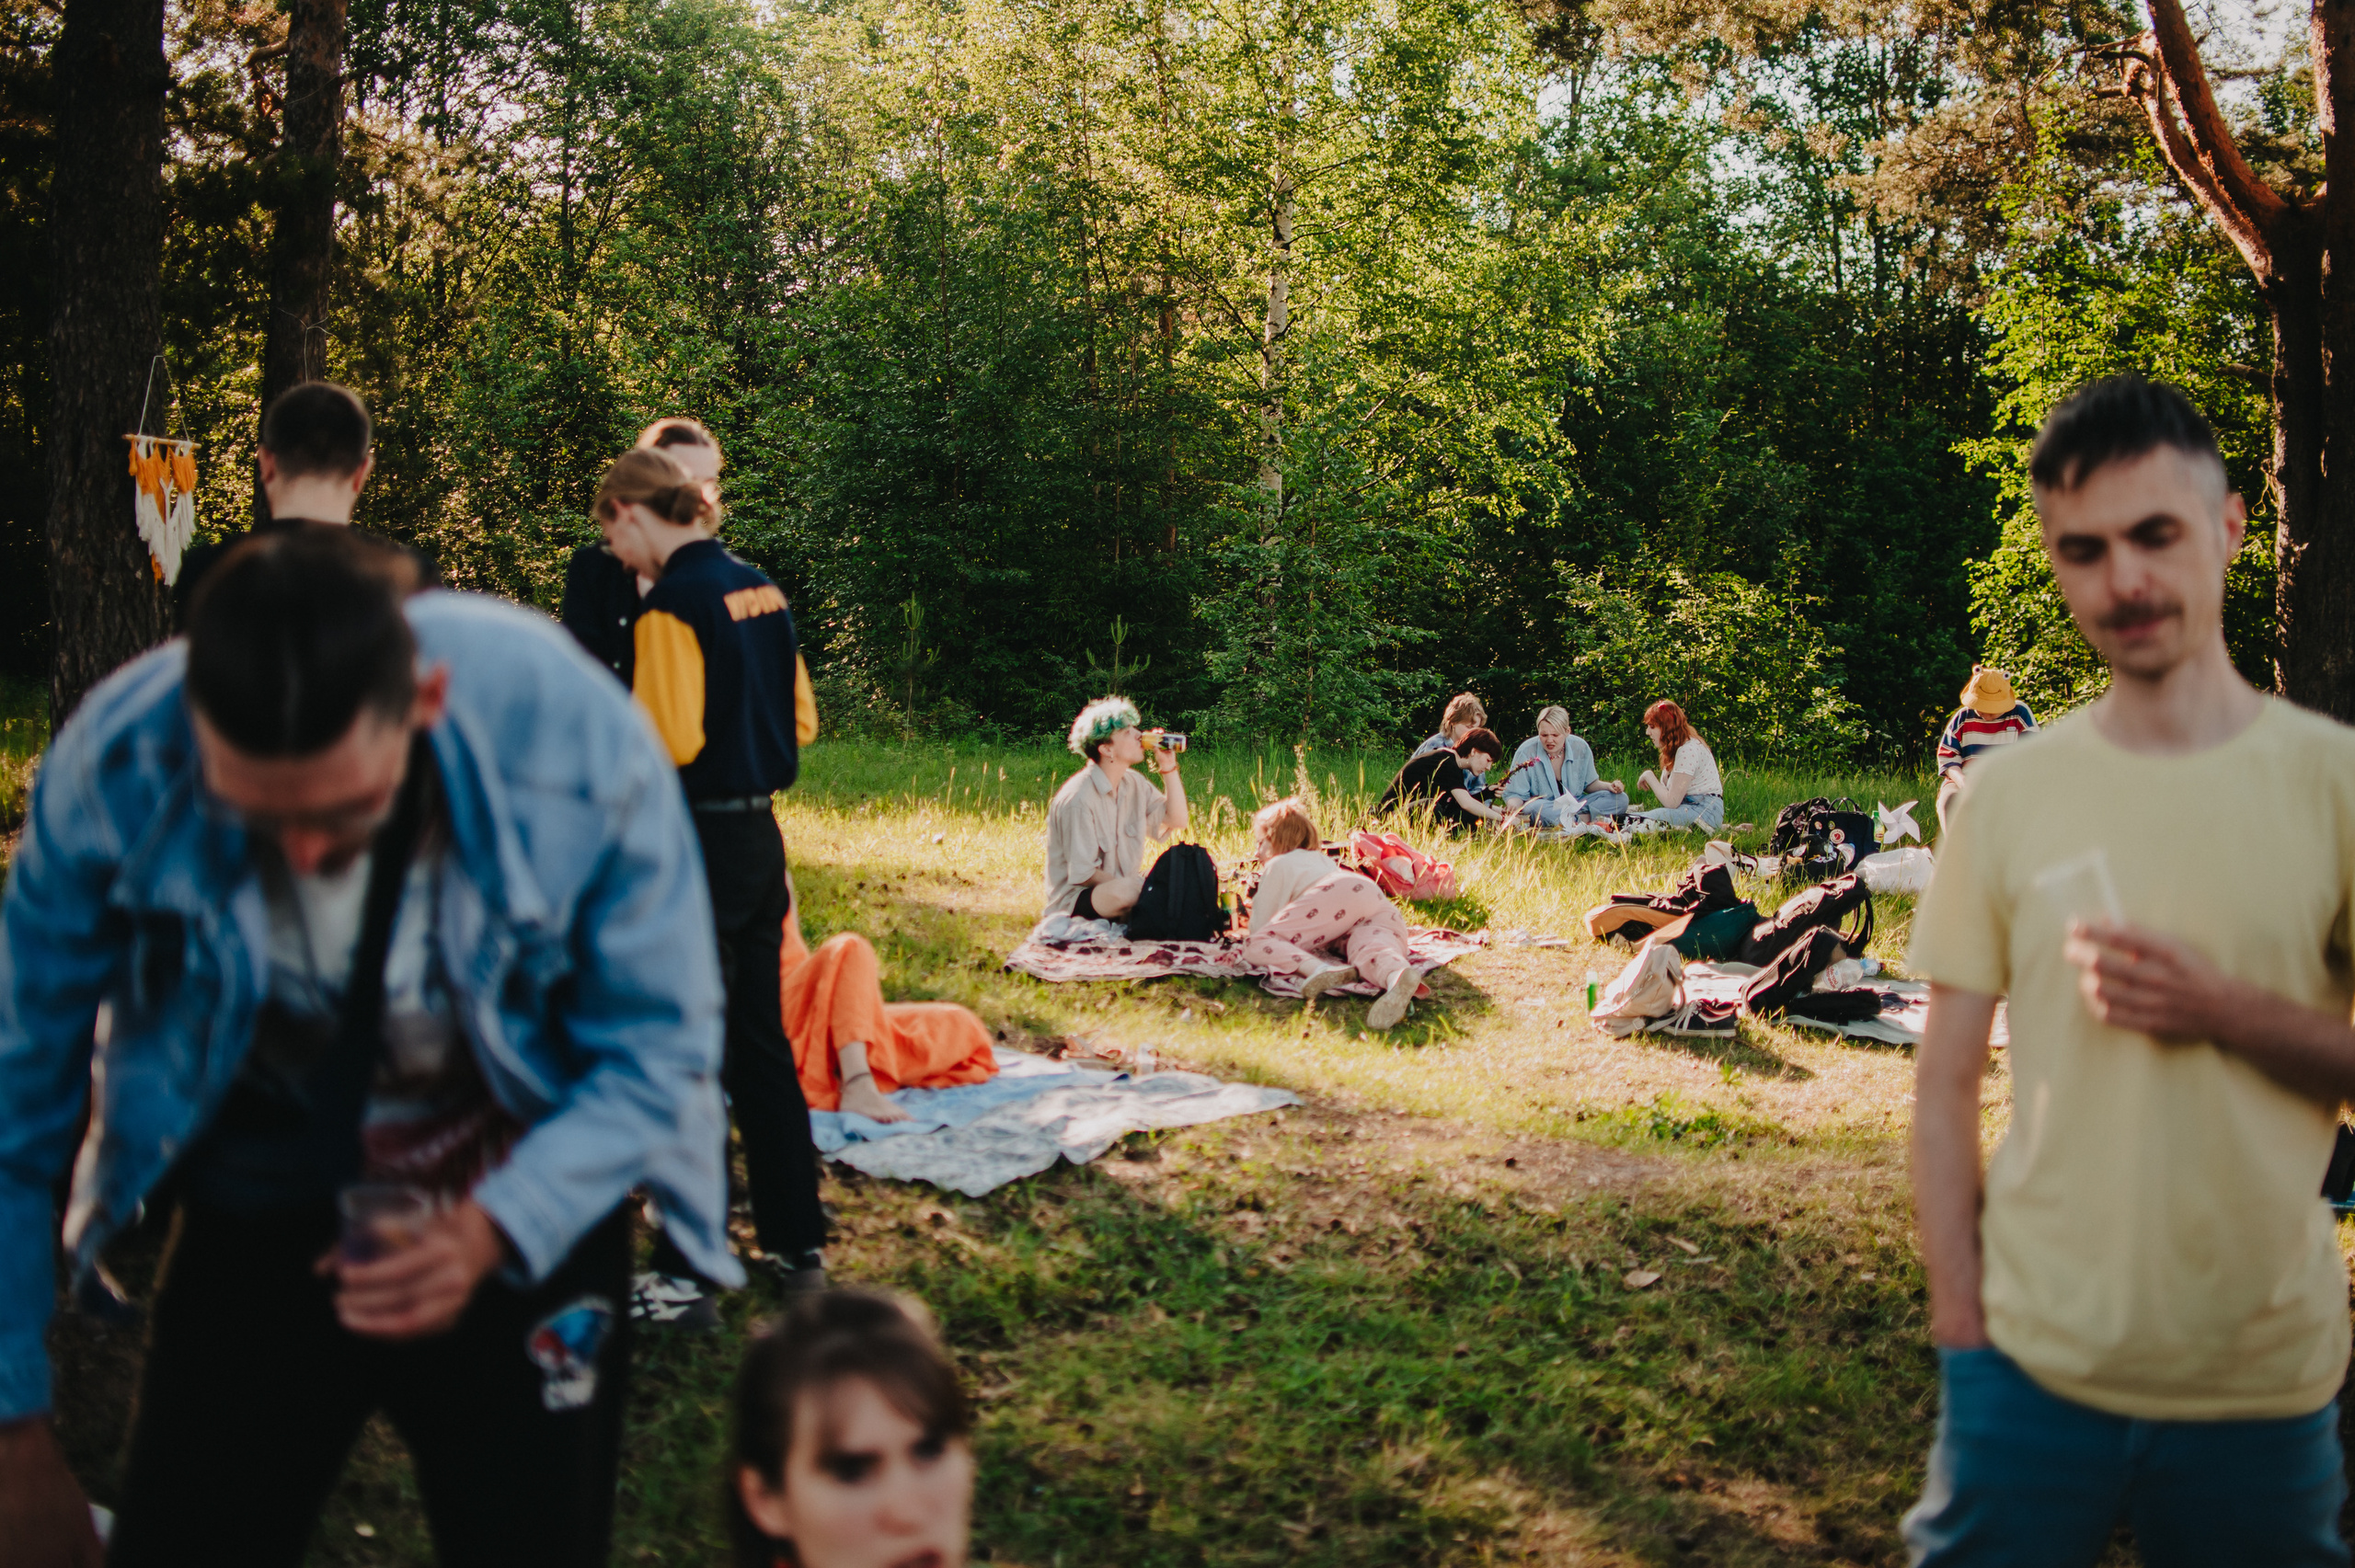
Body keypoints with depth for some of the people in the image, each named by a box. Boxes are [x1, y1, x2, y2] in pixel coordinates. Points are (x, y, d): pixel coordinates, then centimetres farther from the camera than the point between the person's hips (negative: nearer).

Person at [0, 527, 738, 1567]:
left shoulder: (577, 743, -27)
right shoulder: (114, 768, -23)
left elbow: (658, 1050, -16)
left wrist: (492, 1230, -33)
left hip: (525, 1214, -1)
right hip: (259, 1202, 1)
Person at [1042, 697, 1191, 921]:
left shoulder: (1133, 783, 6)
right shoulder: (1078, 799, -21)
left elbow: (1176, 822, 8)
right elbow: (1082, 874, -20)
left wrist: (1169, 767, -1)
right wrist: (1140, 887, -19)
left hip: (1120, 890, 8)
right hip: (1075, 900, -7)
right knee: (1123, 890, -38)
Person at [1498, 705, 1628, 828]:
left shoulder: (1580, 748, -1)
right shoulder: (1526, 752, -12)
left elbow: (1589, 783, 14)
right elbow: (1516, 795, -9)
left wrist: (1609, 786, -6)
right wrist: (1513, 806, -33)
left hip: (1576, 805, 5)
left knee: (1620, 798, -15)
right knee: (1537, 808, -41)